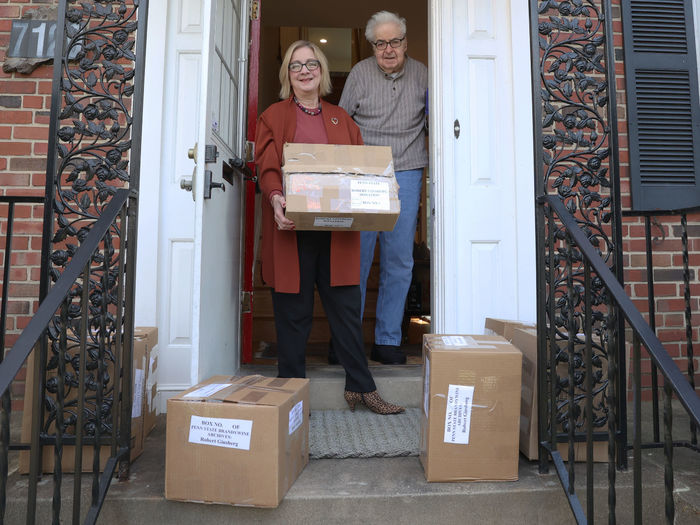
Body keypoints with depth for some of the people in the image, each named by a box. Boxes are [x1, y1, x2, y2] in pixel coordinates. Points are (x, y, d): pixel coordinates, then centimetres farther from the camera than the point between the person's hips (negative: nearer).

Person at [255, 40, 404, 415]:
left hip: (336, 228, 3)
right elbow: (267, 167, -2)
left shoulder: (341, 119, 20)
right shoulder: (273, 117, 11)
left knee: (347, 307, 5)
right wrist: (275, 198, -23)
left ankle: (360, 388, 17)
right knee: (293, 311, 3)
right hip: (292, 227, -2)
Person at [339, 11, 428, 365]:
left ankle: (387, 341, 12)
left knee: (399, 261, 1)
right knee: (355, 256, -3)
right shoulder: (360, 73, 5)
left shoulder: (421, 74, 11)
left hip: (406, 176, 2)